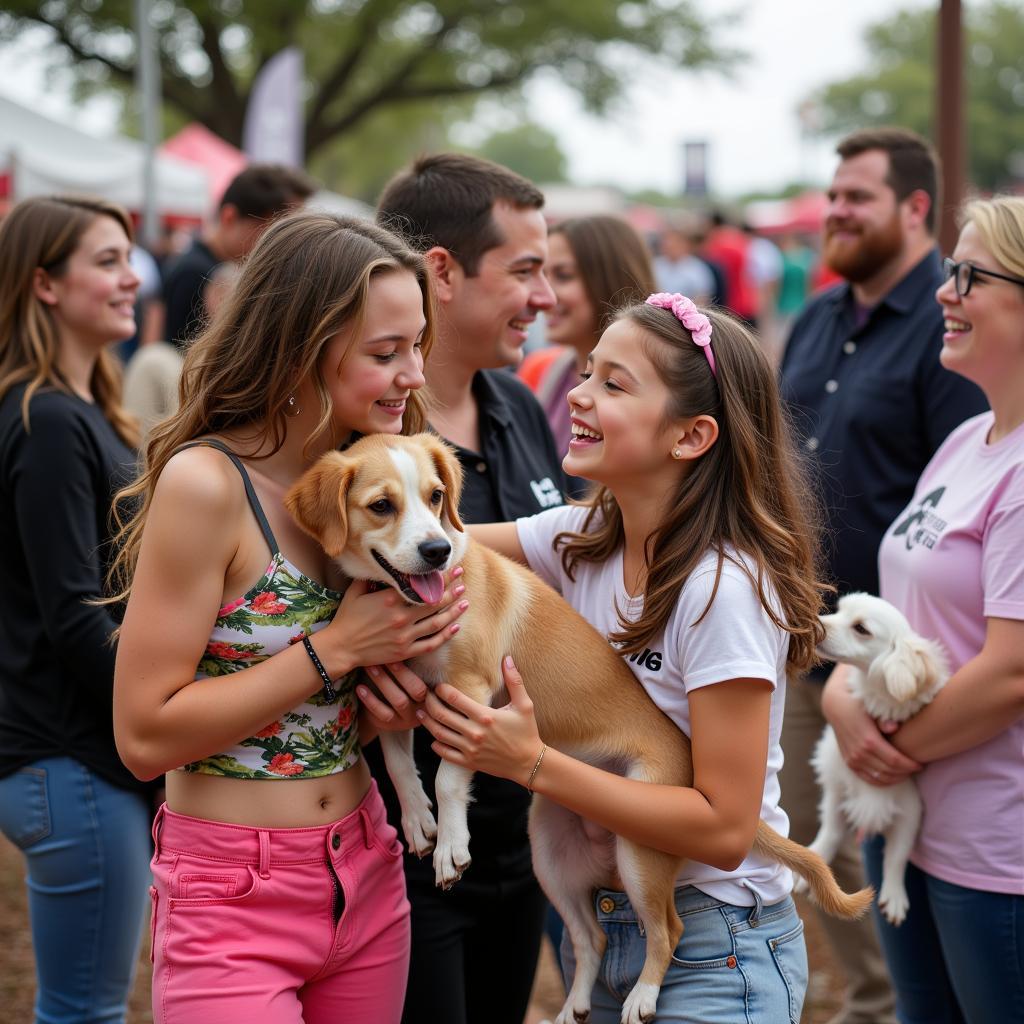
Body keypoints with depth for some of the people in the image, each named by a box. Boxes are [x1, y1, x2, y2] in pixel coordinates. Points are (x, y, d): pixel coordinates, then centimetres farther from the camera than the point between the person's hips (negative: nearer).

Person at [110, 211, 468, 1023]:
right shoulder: (205, 483, -17)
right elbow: (144, 734, -18)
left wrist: (400, 668, -4)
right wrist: (335, 649, -19)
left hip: (367, 878, 7)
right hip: (233, 899, -7)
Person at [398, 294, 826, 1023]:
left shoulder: (724, 587, -22)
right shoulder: (582, 541, -1)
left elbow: (724, 828, -23)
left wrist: (531, 764, -25)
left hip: (712, 957, -6)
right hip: (597, 928, 6)